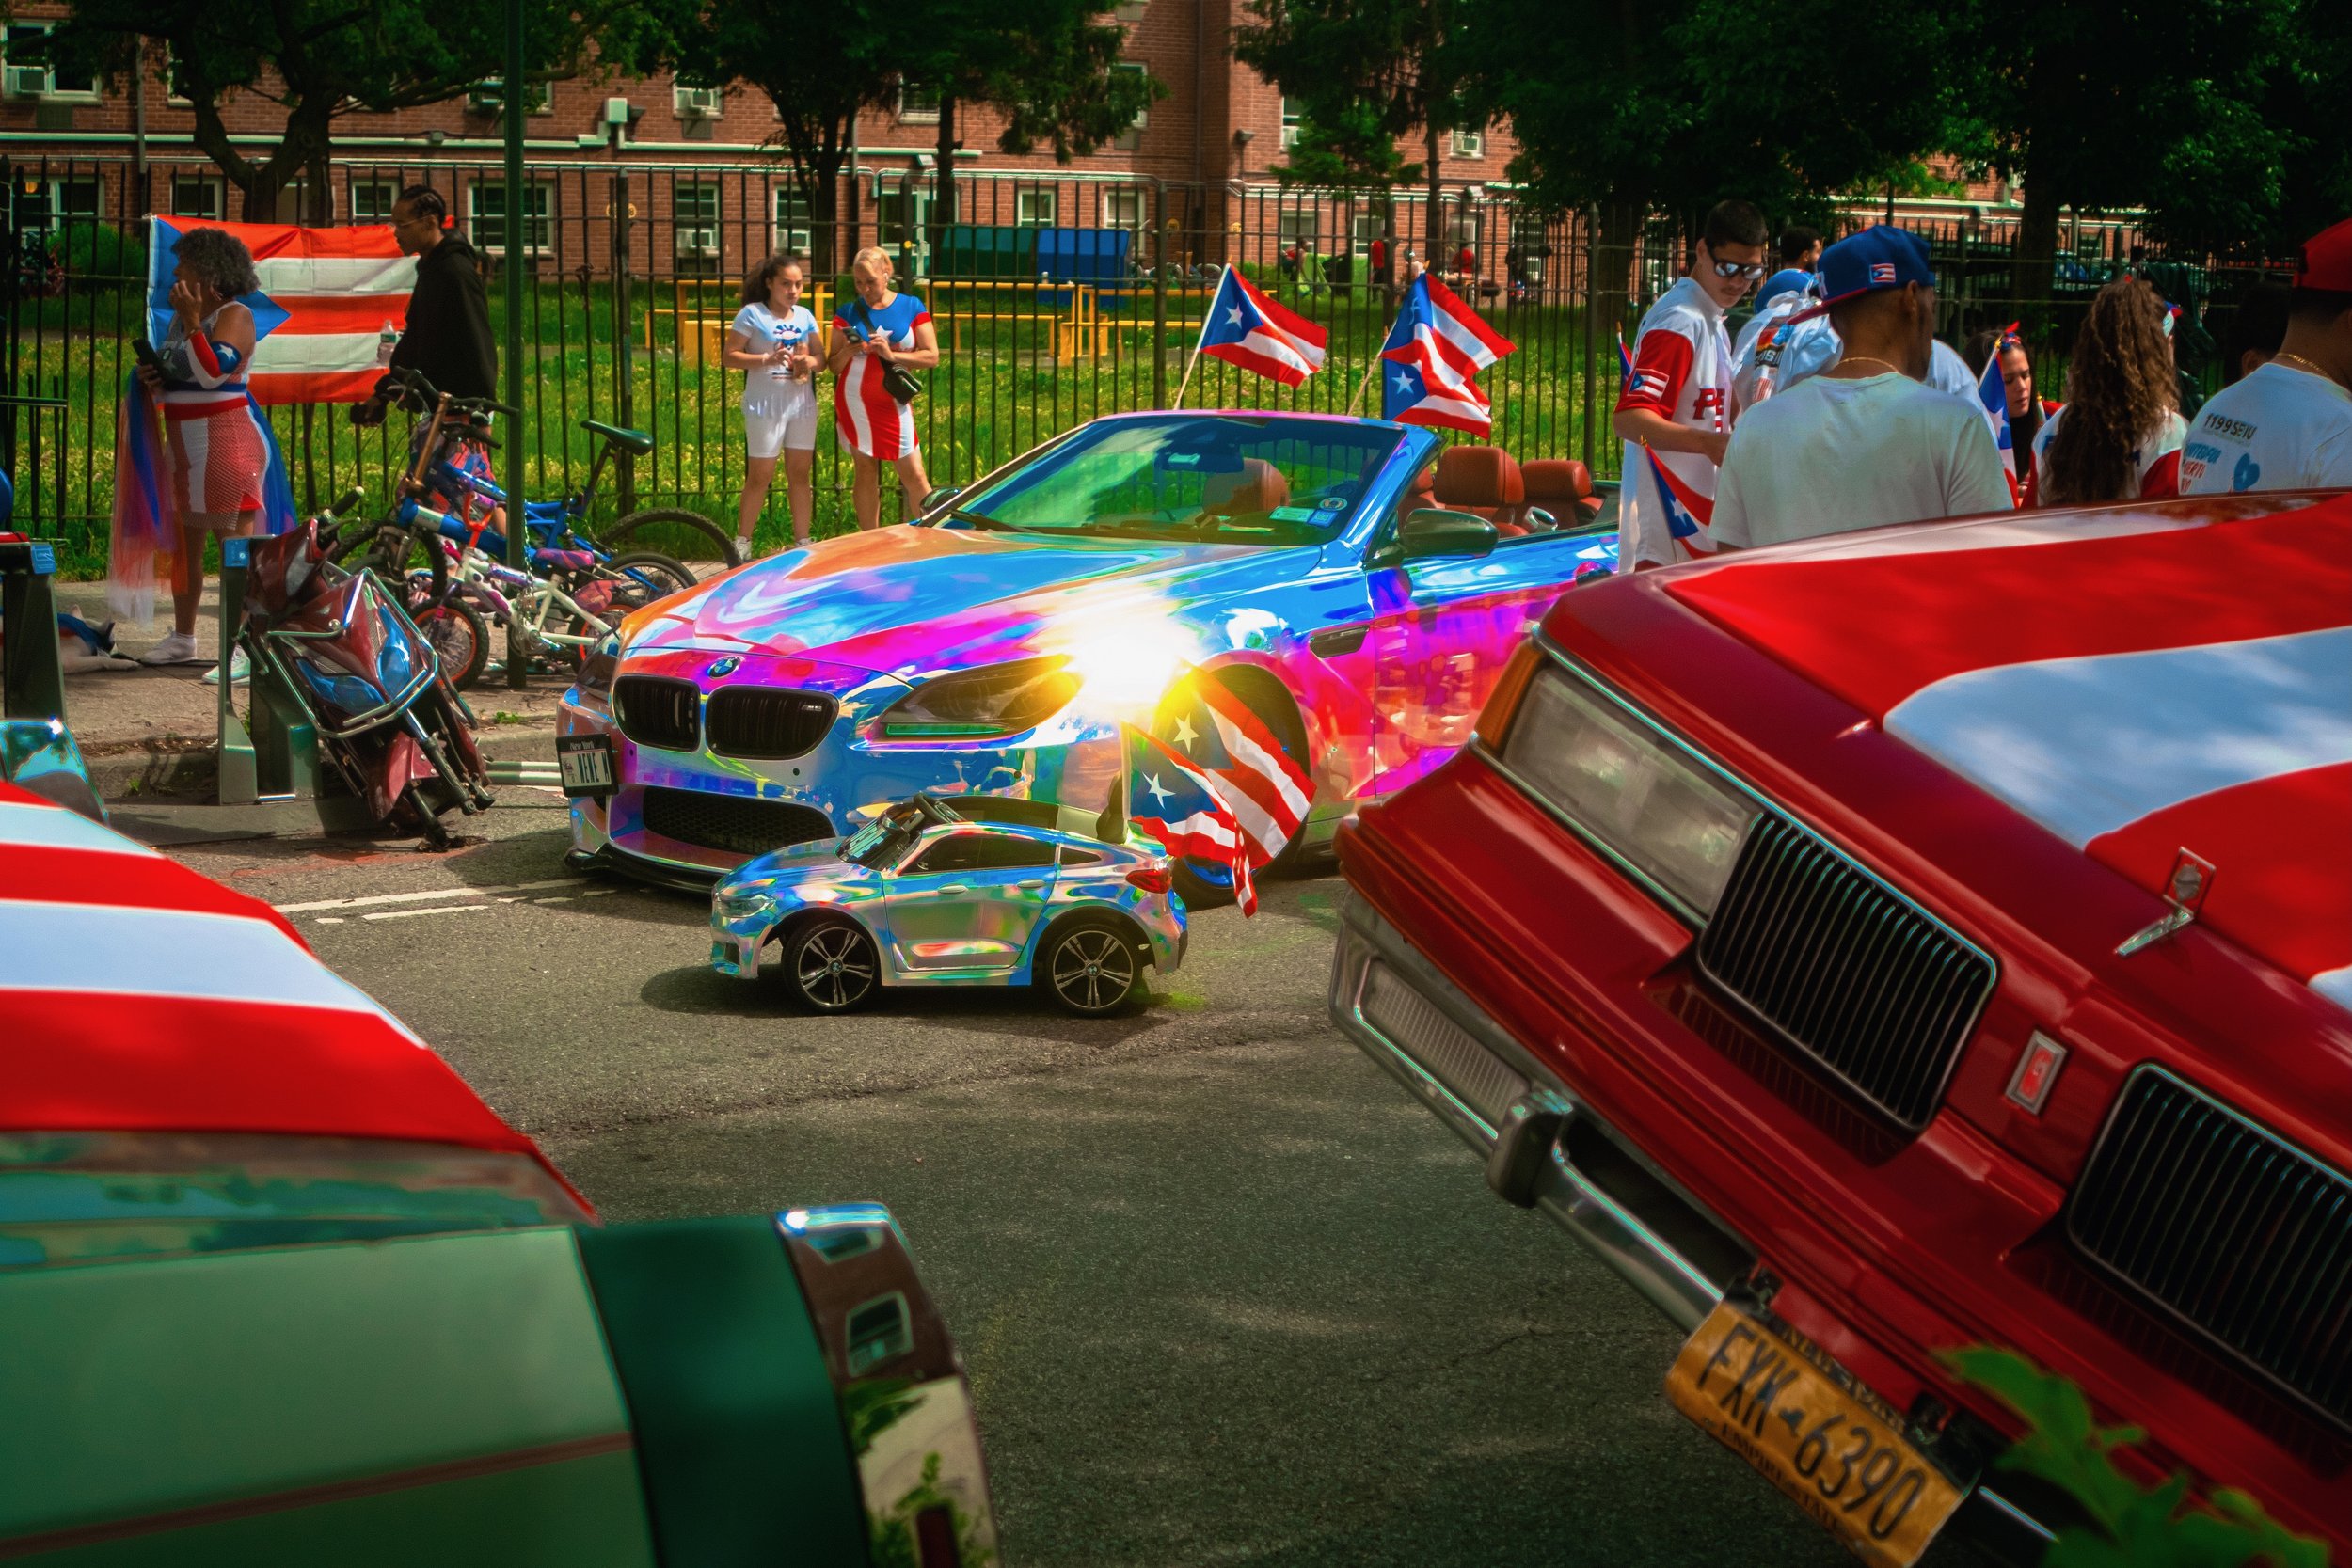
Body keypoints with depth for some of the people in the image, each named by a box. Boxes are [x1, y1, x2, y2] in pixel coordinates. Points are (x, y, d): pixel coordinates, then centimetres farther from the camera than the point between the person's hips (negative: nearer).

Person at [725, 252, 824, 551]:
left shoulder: (804, 315, 9)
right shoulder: (752, 313, -7)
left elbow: (821, 357, 12)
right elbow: (729, 356, -9)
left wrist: (811, 362, -11)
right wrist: (766, 359, -23)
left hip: (802, 404, 5)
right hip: (765, 406, -5)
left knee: (800, 474, 9)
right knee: (760, 477, -2)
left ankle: (802, 542, 15)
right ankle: (742, 543, 7)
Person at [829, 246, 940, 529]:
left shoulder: (911, 307, 3)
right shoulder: (848, 313, 5)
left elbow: (931, 356, -1)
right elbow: (834, 365, 6)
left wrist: (892, 355, -13)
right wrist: (847, 352, -15)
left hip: (893, 403, -1)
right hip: (854, 399, 1)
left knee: (913, 475, -5)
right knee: (865, 472, 3)